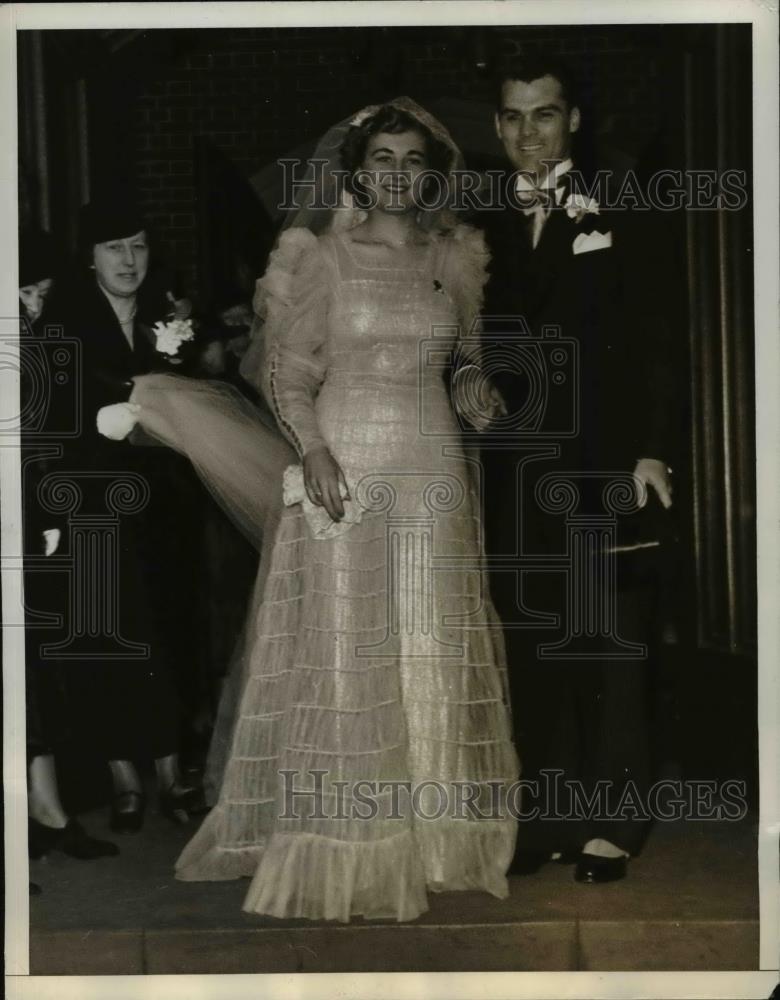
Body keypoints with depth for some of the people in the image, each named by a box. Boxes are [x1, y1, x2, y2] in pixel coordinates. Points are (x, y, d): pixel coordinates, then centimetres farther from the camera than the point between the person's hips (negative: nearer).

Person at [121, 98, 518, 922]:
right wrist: (313, 450, -19)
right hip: (345, 465, -3)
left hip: (433, 469, 4)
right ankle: (343, 846, 9)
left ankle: (430, 827, 20)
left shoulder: (453, 257, 9)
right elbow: (286, 371, -5)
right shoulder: (325, 255, -2)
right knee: (344, 647, -1)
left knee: (432, 648, 7)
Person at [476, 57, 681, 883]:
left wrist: (652, 448, -9)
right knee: (529, 650, 4)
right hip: (514, 467, 3)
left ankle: (610, 822, 9)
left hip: (605, 461, -3)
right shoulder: (485, 230, 14)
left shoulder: (619, 213, 5)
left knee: (609, 647, 0)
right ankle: (547, 817, 12)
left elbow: (653, 340, 0)